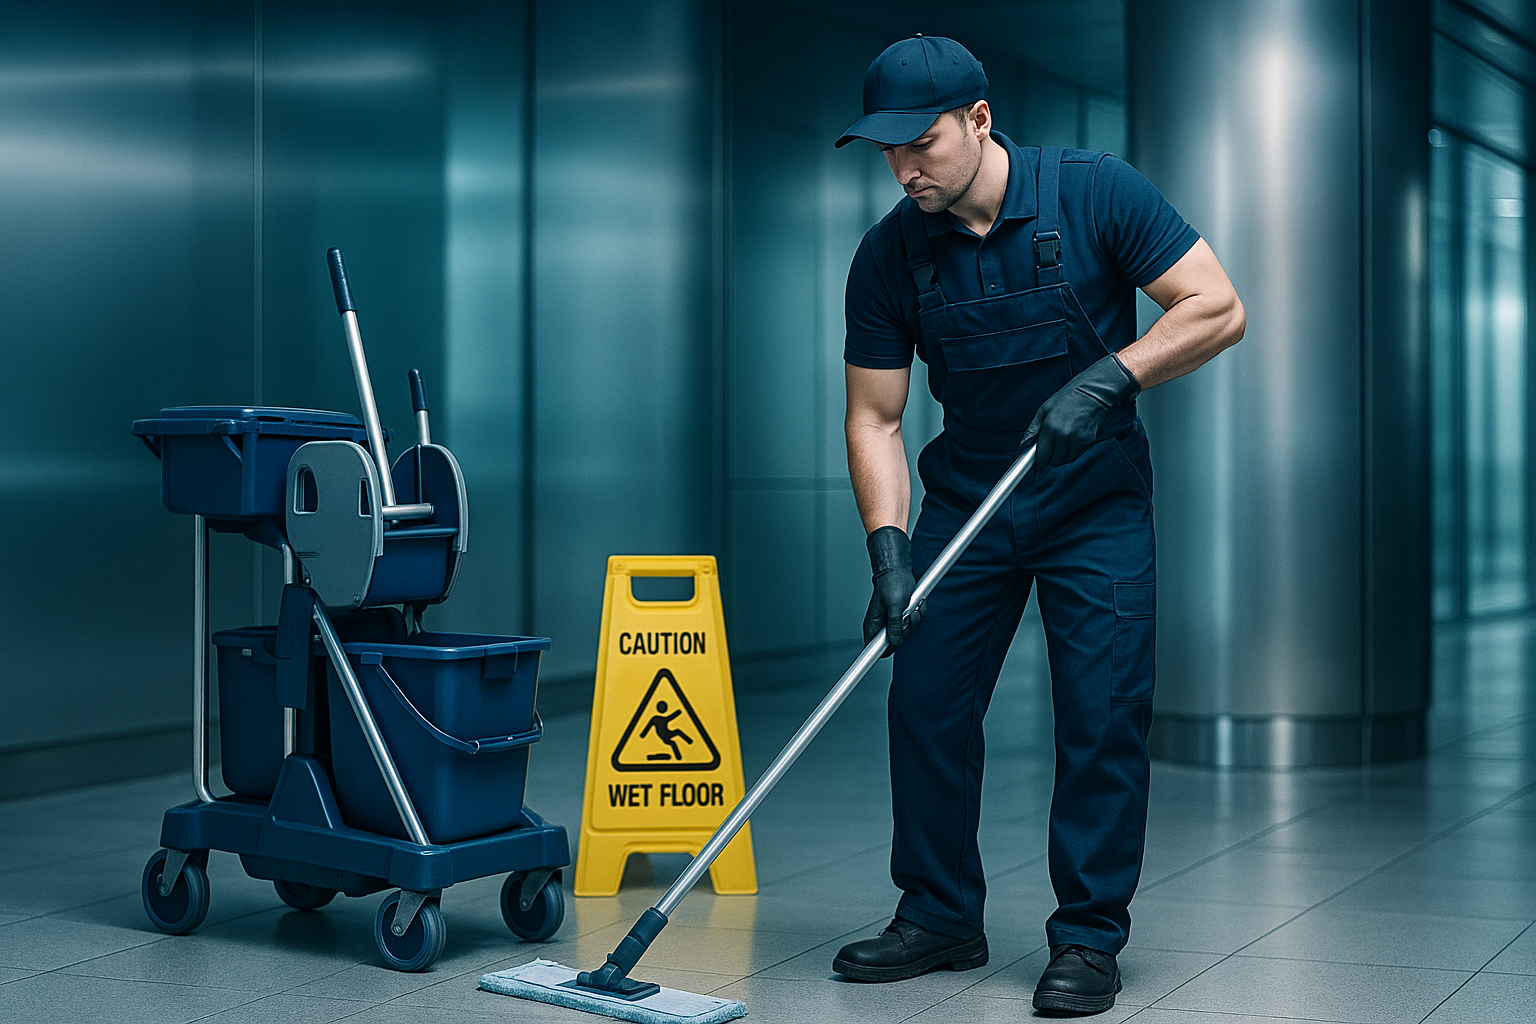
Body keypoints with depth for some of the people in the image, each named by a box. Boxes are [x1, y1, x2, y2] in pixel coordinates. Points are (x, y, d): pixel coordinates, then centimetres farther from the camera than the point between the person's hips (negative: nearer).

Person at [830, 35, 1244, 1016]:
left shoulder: (1096, 193, -16)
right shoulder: (888, 256, -9)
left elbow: (1217, 307, -15)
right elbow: (875, 419, -6)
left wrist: (1108, 377, -27)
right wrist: (889, 544, -18)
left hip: (1095, 501, -3)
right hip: (965, 496, 3)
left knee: (1103, 715, -6)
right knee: (925, 704, 2)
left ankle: (1090, 940, 6)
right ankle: (940, 917, 19)